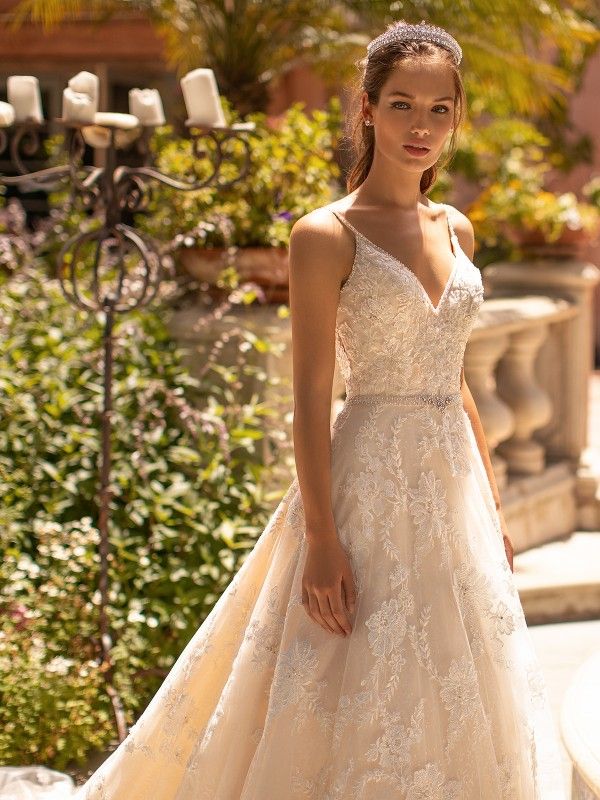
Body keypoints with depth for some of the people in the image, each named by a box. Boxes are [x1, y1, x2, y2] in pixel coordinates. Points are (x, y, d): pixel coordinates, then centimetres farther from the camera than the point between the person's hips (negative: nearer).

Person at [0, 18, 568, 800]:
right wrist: (322, 543, -17)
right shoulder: (326, 236, -10)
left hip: (454, 485, 7)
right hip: (369, 482, -7)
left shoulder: (455, 230, 10)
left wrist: (493, 504, 14)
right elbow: (312, 398, -13)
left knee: (455, 705, 13)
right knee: (360, 704, 0)